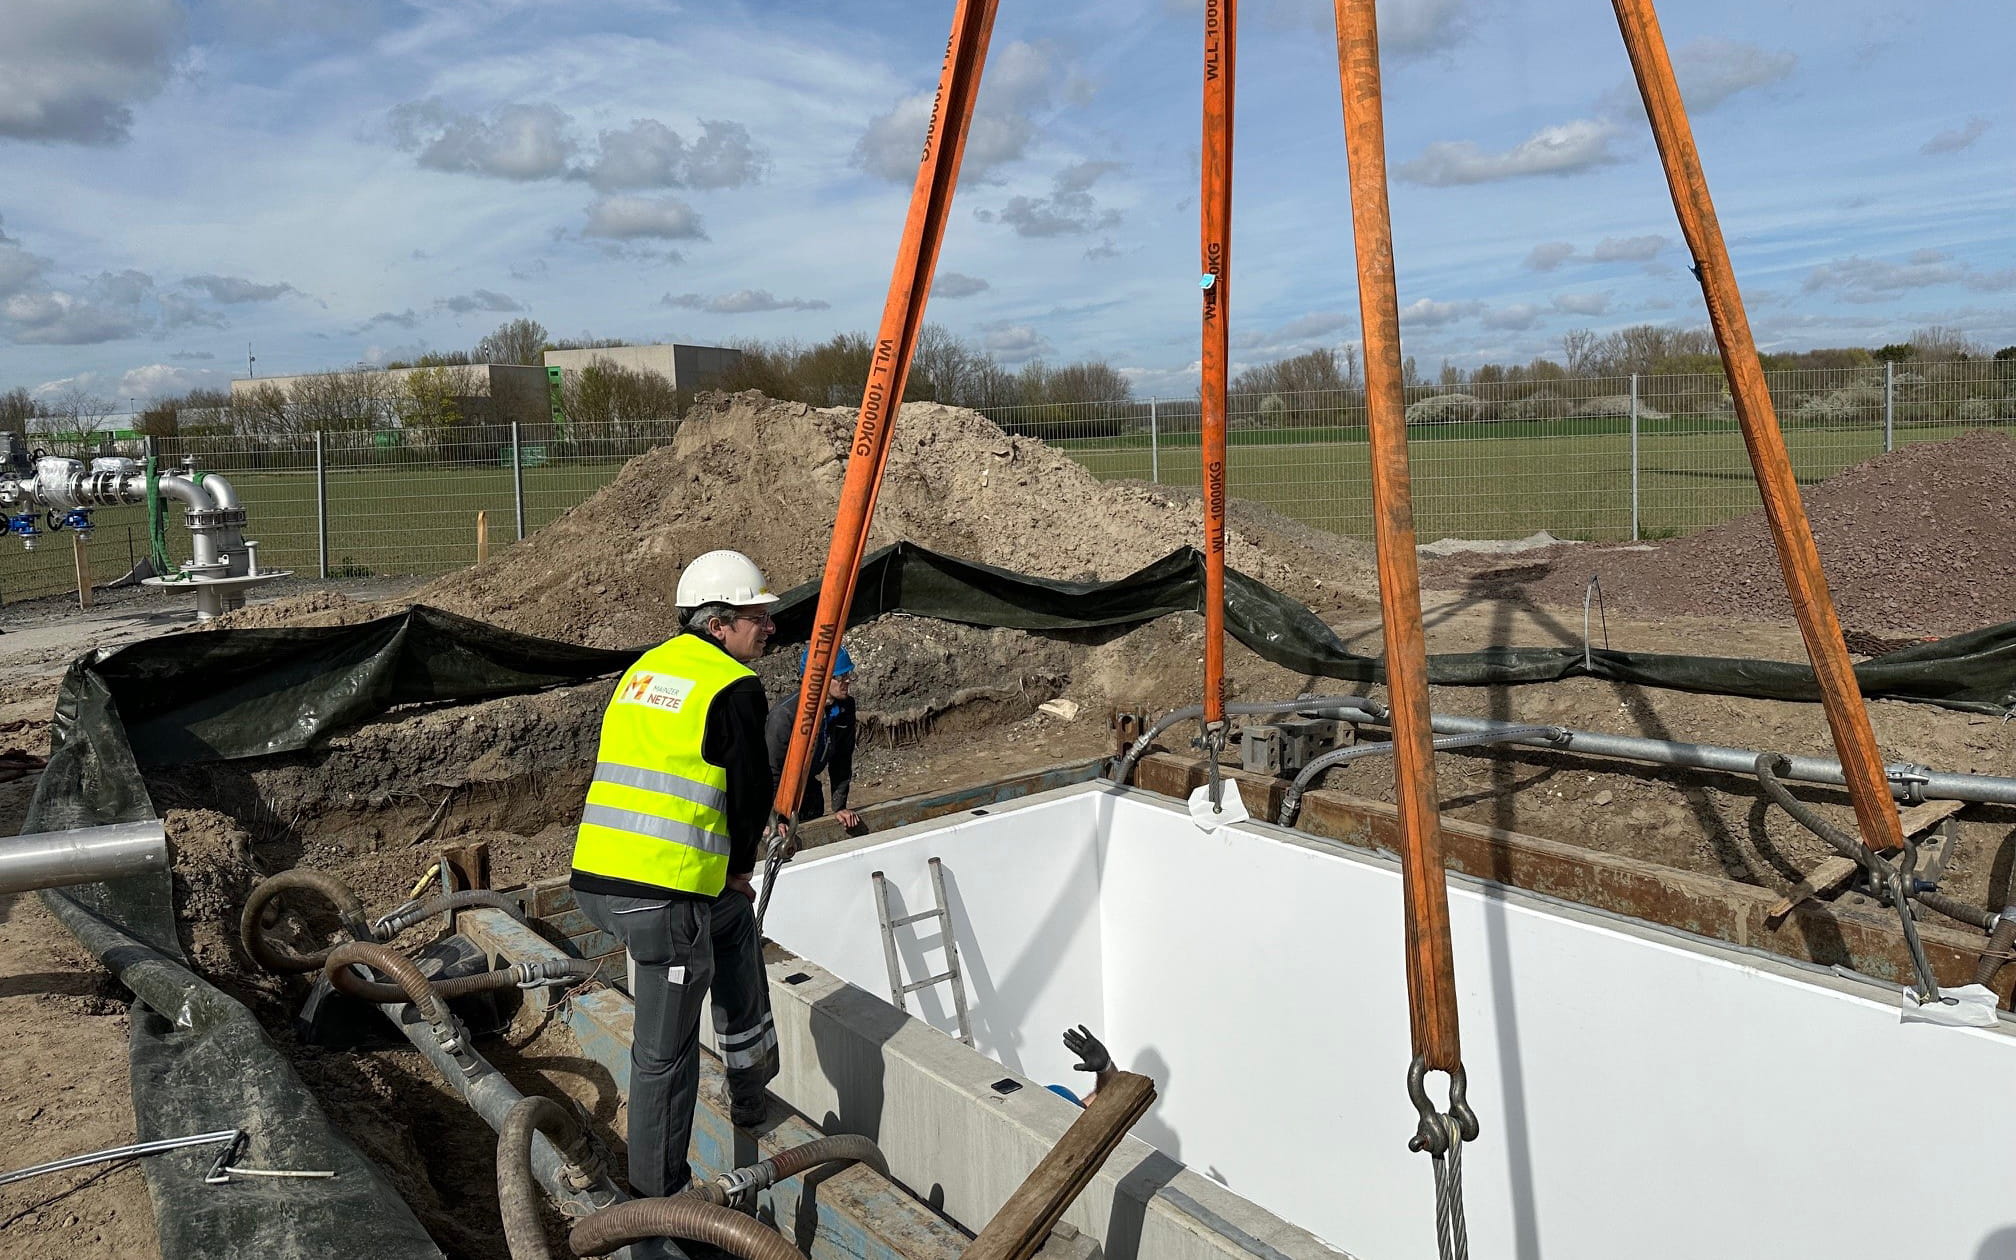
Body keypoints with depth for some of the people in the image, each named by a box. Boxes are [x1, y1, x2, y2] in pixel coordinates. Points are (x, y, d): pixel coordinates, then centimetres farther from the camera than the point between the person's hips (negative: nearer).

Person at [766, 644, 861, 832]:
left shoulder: (846, 707, -12)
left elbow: (842, 760, -4)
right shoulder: (785, 714, -32)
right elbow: (772, 769, -27)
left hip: (807, 785, 6)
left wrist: (839, 807, -4)